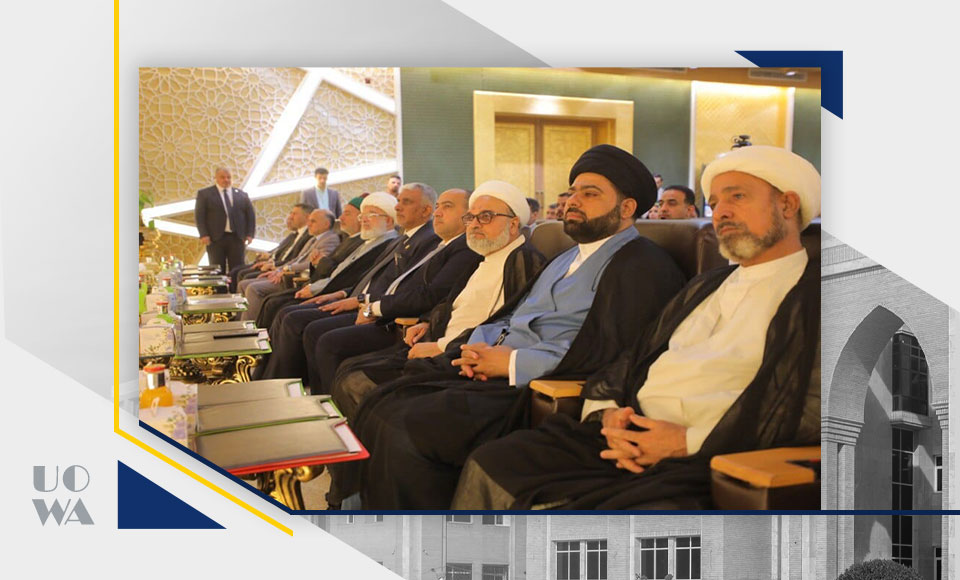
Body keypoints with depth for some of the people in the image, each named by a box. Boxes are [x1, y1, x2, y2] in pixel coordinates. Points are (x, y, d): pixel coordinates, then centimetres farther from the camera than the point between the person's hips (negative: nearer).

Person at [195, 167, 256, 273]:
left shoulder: (242, 194, 15)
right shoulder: (204, 194, 8)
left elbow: (250, 214, 13)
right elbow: (199, 215, 1)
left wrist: (249, 234, 1)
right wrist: (203, 235, -10)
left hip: (236, 237, 2)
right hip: (215, 238, -2)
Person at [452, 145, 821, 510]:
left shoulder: (812, 295, 1)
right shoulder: (705, 287, 26)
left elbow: (807, 415, -11)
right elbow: (633, 359, 20)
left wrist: (690, 441, -15)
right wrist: (610, 413, -2)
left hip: (706, 461, -6)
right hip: (630, 438, 7)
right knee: (490, 464, -13)